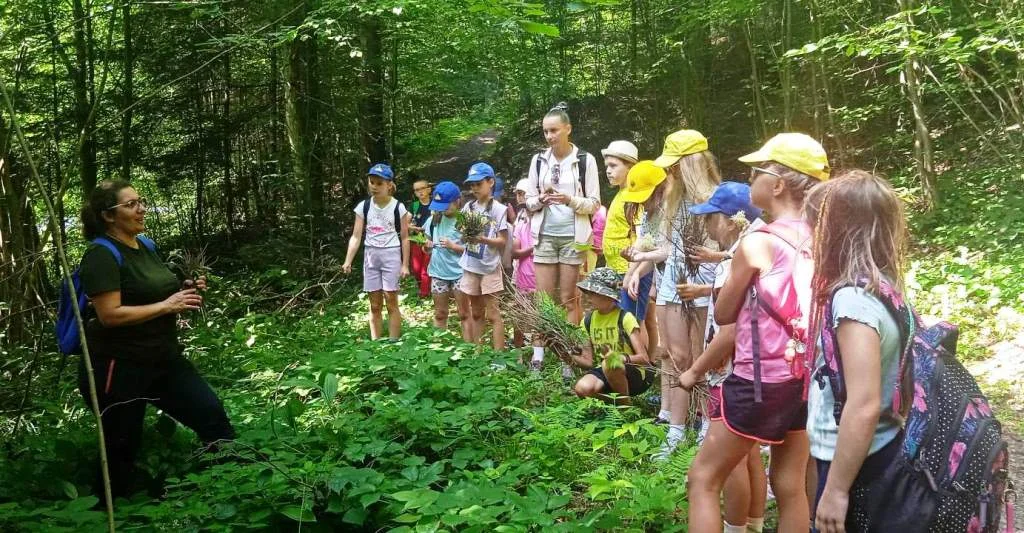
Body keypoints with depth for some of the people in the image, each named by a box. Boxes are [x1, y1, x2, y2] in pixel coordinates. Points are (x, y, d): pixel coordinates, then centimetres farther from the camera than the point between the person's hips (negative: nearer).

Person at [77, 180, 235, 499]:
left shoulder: (146, 246, 10)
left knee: (211, 412, 2)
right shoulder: (102, 255, -15)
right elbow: (110, 315, -24)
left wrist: (183, 293, 3)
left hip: (163, 359, 8)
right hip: (119, 367, -7)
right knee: (122, 448, 6)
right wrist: (167, 306, -21)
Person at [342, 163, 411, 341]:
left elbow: (404, 238, -2)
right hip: (371, 255, 3)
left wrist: (405, 264, -6)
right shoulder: (363, 206, 0)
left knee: (391, 302, -3)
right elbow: (356, 236, -2)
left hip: (391, 255, -3)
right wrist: (348, 261, -12)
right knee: (375, 305, 8)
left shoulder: (398, 207, -6)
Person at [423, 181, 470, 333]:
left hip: (459, 273, -5)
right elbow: (429, 238, 17)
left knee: (464, 314, 3)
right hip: (438, 272, 5)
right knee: (440, 314, 13)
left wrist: (453, 246, -19)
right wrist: (428, 245, -4)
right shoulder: (435, 218, 4)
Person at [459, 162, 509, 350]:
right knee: (476, 313, 14)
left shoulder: (498, 209, -8)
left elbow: (503, 241, -10)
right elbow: (462, 234, 8)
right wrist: (465, 236, -14)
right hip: (471, 266, 5)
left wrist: (483, 239, -25)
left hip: (490, 267, -5)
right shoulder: (468, 207, 7)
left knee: (493, 314, -3)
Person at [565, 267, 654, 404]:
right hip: (604, 372, 4)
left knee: (609, 364, -37)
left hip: (636, 373, -4)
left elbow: (643, 358, -18)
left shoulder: (625, 318, -13)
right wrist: (572, 358, -17)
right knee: (583, 388, -27)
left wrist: (620, 357, -37)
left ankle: (624, 402, -10)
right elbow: (588, 361, 3)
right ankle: (615, 400, 2)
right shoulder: (588, 321, 3)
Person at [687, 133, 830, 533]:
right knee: (790, 486, 16)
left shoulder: (756, 244, -17)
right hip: (804, 376, 7)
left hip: (761, 382, -7)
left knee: (703, 480, 6)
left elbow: (723, 315, -4)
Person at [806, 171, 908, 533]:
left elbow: (864, 406, -27)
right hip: (883, 454, 8)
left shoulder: (853, 297, -23)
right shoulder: (884, 287, 4)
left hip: (858, 465, -8)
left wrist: (836, 490, -21)